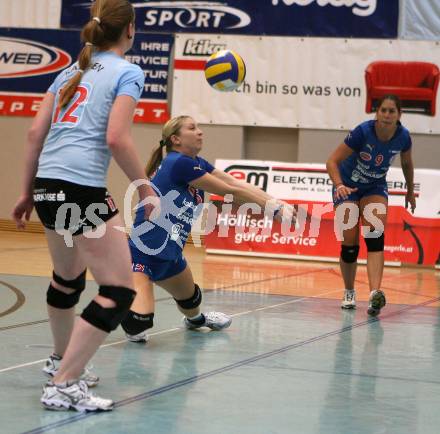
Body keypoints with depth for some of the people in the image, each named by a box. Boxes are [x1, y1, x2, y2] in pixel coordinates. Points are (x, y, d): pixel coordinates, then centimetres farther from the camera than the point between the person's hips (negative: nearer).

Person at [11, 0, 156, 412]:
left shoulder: (70, 72, 18)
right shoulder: (127, 73, -2)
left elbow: (35, 133, 15)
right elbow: (117, 138, -13)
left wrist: (27, 191, 22)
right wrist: (146, 191, -5)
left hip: (48, 185, 8)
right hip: (82, 188, -8)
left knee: (67, 277, 28)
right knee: (118, 290, -3)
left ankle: (62, 361, 45)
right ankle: (64, 385, -8)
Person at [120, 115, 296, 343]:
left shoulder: (197, 163, 7)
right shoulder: (179, 163, -21)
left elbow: (238, 184, -2)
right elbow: (229, 192, -17)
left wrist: (277, 203, -14)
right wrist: (273, 208, -9)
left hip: (169, 254, 10)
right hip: (141, 253, -10)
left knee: (191, 298, 34)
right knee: (138, 321, -26)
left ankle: (195, 319, 67)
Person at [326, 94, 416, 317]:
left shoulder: (403, 137, -17)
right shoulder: (362, 132, -28)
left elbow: (407, 163, 6)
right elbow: (332, 161, -28)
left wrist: (410, 191, 17)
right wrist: (339, 185, -45)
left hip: (375, 188, 2)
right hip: (347, 187, -2)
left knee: (375, 237, -21)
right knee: (349, 243, -8)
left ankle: (375, 293, -35)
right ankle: (349, 292, 16)